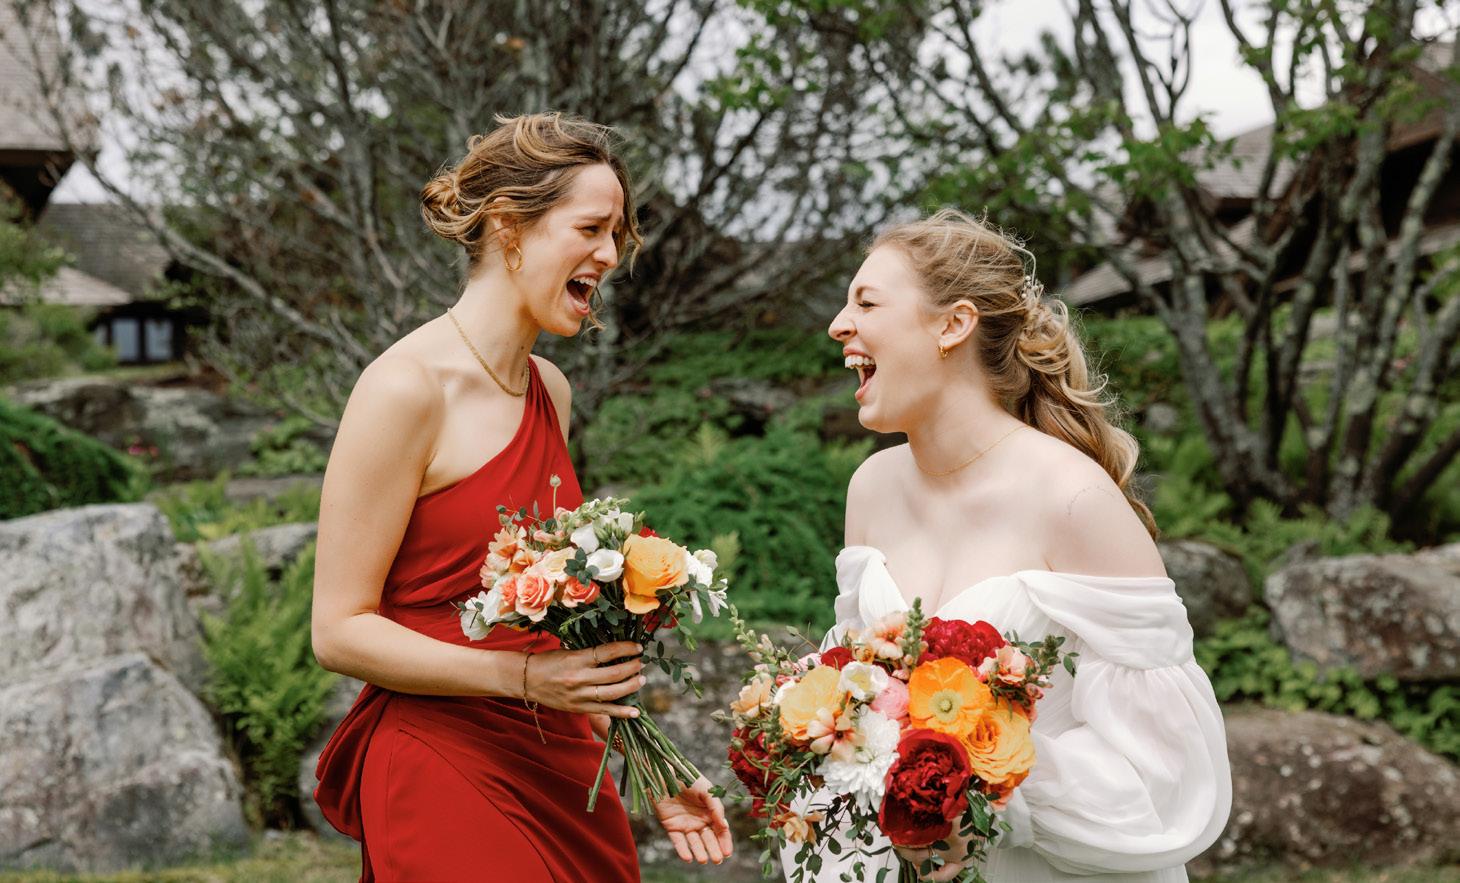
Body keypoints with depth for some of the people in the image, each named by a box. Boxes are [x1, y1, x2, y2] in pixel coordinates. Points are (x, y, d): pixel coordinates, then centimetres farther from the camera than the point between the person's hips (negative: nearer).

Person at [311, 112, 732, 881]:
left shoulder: (551, 391, 9)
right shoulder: (407, 387, -13)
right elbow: (339, 630, -12)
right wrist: (520, 678, -22)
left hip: (564, 773, 7)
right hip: (441, 773, -7)